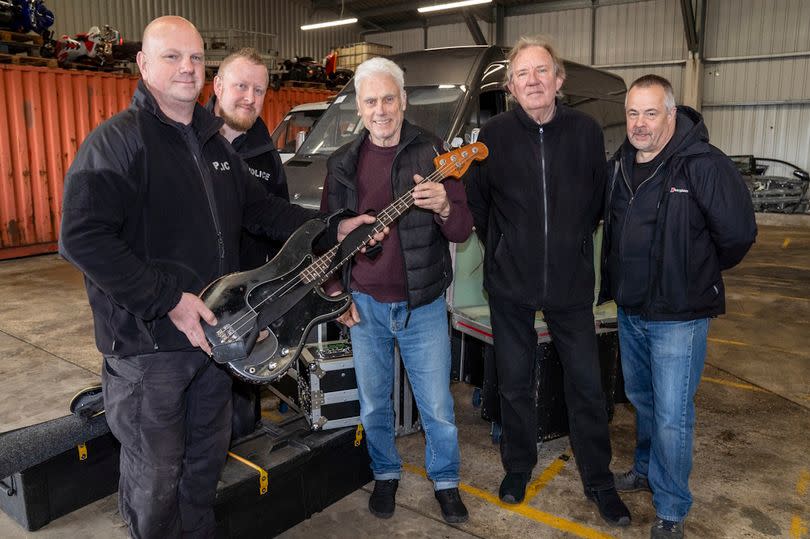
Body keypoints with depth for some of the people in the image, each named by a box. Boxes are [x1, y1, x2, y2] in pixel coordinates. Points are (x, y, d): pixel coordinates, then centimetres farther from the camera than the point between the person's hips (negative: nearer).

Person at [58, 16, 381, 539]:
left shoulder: (214, 142, 12)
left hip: (211, 333, 8)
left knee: (208, 456, 22)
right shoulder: (116, 141, -15)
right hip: (147, 344, -7)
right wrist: (168, 299, -26)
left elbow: (262, 208, 17)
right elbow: (82, 237, -23)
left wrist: (334, 226, 8)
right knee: (156, 480, 7)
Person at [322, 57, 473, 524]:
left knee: (437, 406, 7)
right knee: (374, 403, 15)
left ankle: (446, 481, 30)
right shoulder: (343, 164, 3)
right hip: (364, 305, 3)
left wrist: (444, 207, -30)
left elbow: (464, 230, -8)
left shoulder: (432, 153, -5)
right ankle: (386, 474, 38)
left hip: (423, 305, -2)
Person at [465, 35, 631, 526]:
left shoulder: (586, 131, -3)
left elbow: (599, 199, 8)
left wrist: (575, 242, 9)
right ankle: (518, 468, 34)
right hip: (510, 283, 0)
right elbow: (475, 202, 6)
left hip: (571, 282, 0)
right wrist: (500, 248, 8)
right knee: (515, 384, 13)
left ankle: (599, 480, 28)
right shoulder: (494, 135, -5)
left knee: (587, 384, 8)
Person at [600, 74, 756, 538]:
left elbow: (738, 231, -18)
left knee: (672, 416, 0)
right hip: (630, 309, 7)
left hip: (679, 316, -6)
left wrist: (703, 270, -2)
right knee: (642, 399, 22)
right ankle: (646, 470, 43)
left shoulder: (704, 164, -19)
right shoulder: (619, 165, 4)